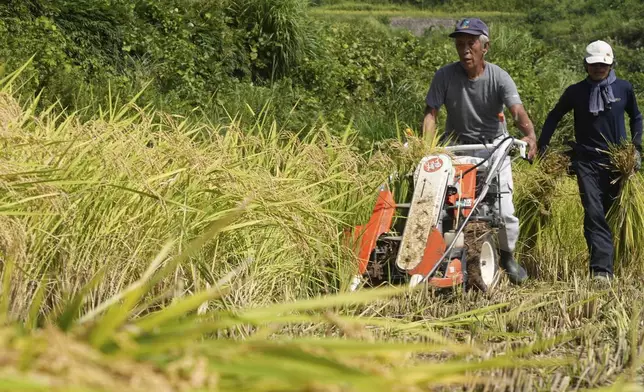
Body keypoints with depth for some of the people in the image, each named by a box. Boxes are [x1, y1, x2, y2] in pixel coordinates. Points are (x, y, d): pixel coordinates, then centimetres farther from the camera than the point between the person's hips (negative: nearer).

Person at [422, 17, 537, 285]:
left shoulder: (499, 77, -14)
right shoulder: (445, 76, -13)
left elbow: (517, 110, -27)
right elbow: (431, 113, -16)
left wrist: (530, 135, -47)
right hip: (457, 146, 0)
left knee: (504, 210, -3)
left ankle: (507, 256, 24)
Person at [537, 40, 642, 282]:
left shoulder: (623, 89, 4)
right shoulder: (576, 92, 2)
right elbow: (554, 116, 15)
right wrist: (542, 144, 8)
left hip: (617, 161, 2)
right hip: (587, 160, -1)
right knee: (594, 214, -13)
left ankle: (603, 267, 20)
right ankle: (602, 269, -18)